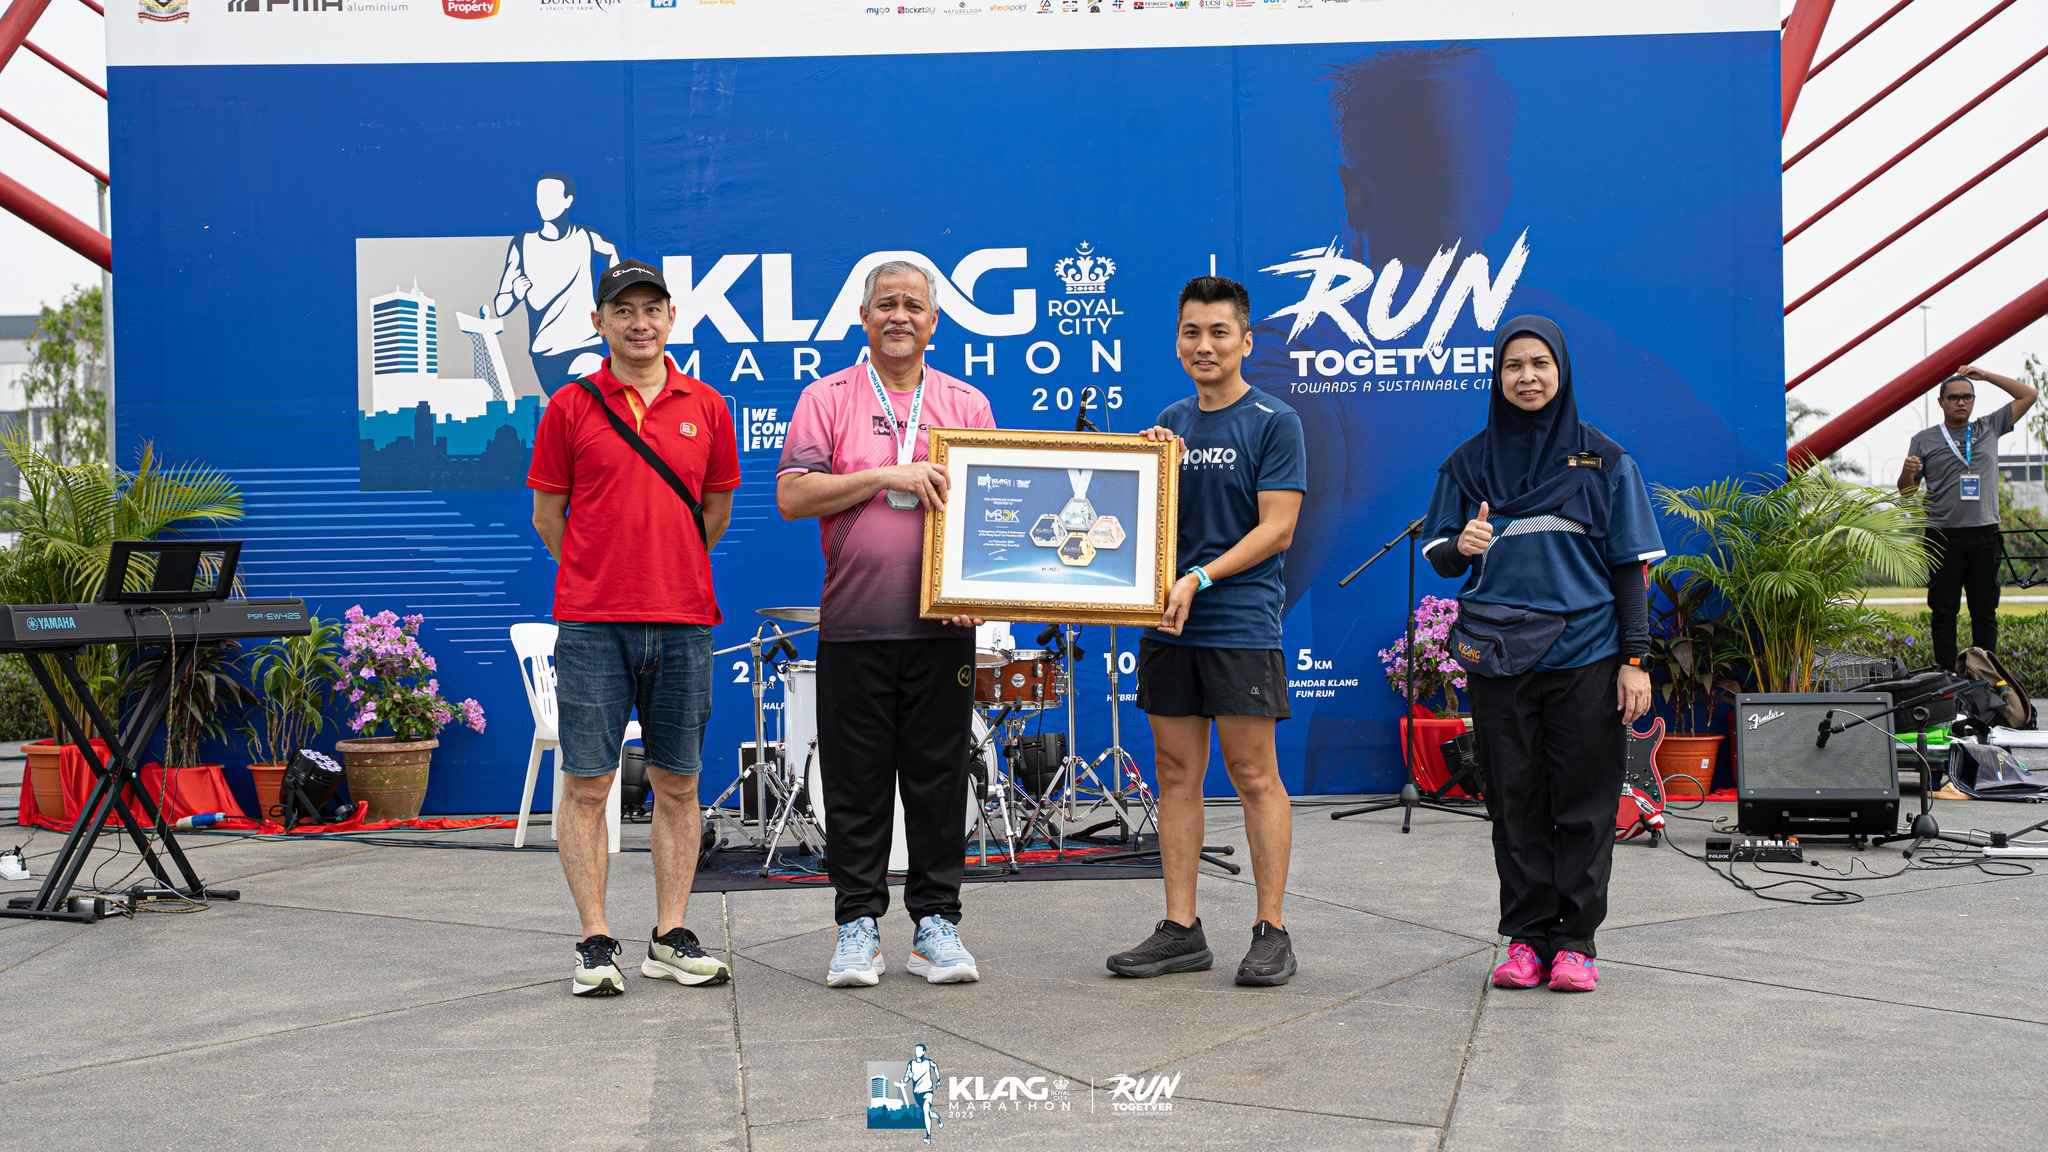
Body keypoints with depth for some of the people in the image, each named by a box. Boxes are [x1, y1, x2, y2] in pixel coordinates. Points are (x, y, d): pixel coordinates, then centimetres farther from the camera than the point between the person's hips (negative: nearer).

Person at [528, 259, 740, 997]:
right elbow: (547, 513, 8)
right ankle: (596, 944, 6)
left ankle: (671, 938, 15)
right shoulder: (570, 408, 2)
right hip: (591, 623, -2)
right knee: (587, 784, -2)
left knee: (678, 784, 6)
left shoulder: (705, 408, 8)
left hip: (683, 619, 2)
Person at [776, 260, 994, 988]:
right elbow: (792, 495, -5)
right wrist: (887, 475, -13)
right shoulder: (827, 400, 5)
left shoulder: (967, 404, 12)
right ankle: (858, 925, 11)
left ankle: (937, 923, 13)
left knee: (939, 777, 5)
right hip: (853, 624, -1)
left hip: (943, 626, 2)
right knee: (855, 783, 3)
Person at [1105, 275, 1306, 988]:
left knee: (1254, 776, -2)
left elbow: (1275, 529, -9)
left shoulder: (1274, 423, -3)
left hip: (1242, 626, -6)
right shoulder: (1173, 421, 15)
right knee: (1177, 775, 7)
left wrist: (1199, 579, -17)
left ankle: (1271, 931, 4)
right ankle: (1180, 930, 13)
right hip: (1168, 625, 6)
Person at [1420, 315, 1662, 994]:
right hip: (1499, 657, 2)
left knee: (1583, 803, 0)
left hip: (1586, 655, -1)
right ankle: (1526, 938, 12)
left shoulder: (1605, 460, 5)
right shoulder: (1470, 463, 9)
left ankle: (1575, 941, 8)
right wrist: (1462, 545, -13)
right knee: (1516, 804, 4)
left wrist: (1635, 660, -3)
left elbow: (1630, 568, 4)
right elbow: (1441, 559, 11)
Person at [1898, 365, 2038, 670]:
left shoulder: (1989, 428, 13)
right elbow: (1906, 491, 6)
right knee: (1944, 610, -1)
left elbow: (2029, 395, 15)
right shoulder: (1924, 439, 6)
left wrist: (1985, 376, 10)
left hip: (1984, 536, 2)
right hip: (1944, 538, -2)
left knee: (1985, 610, 5)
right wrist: (1908, 471, -17)